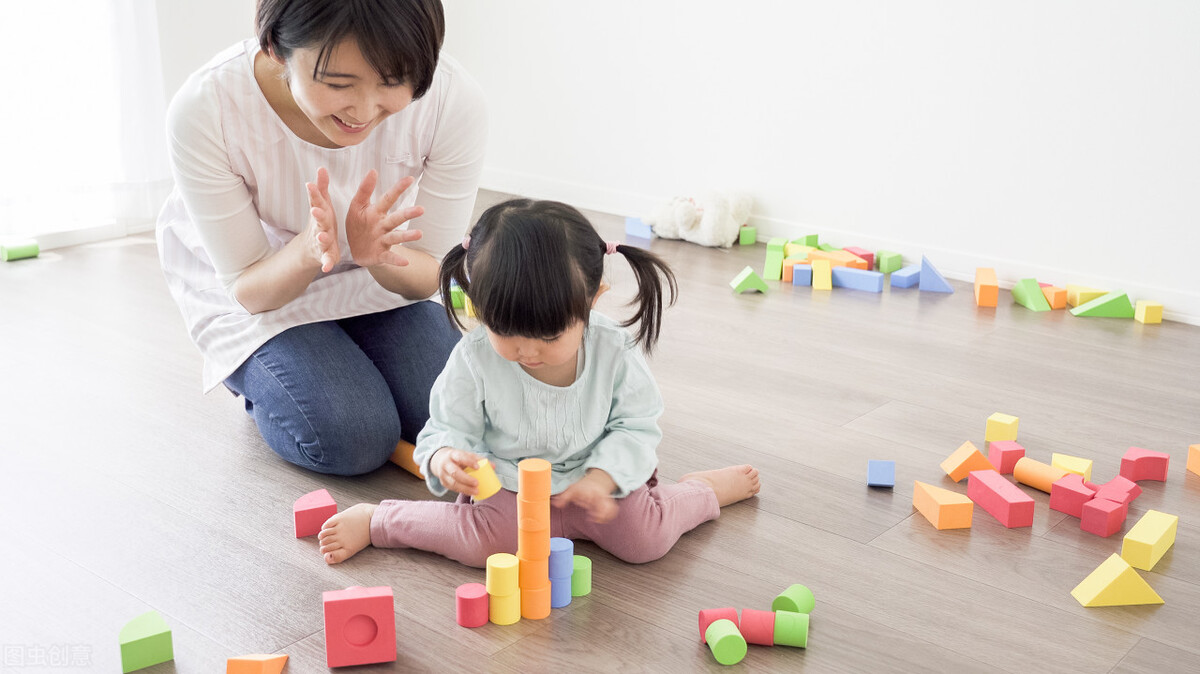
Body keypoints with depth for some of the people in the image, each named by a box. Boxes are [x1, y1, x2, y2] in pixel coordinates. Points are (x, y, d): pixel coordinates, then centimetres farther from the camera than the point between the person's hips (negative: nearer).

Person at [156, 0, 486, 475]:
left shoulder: (456, 102, -30)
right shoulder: (205, 110, -33)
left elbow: (431, 276, -17)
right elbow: (246, 288, -21)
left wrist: (379, 255, -42)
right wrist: (307, 253, -45)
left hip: (377, 280, 2)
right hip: (260, 287, -2)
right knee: (352, 438, -21)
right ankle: (262, 379, 12)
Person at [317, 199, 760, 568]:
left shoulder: (614, 351, -18)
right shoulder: (474, 360, -19)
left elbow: (636, 425, -7)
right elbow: (449, 428, -9)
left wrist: (602, 477, -23)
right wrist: (446, 459, -33)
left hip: (594, 477, 1)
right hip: (506, 487, -1)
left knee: (647, 539, -18)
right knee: (487, 540, -29)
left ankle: (705, 489, 15)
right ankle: (374, 521, -8)